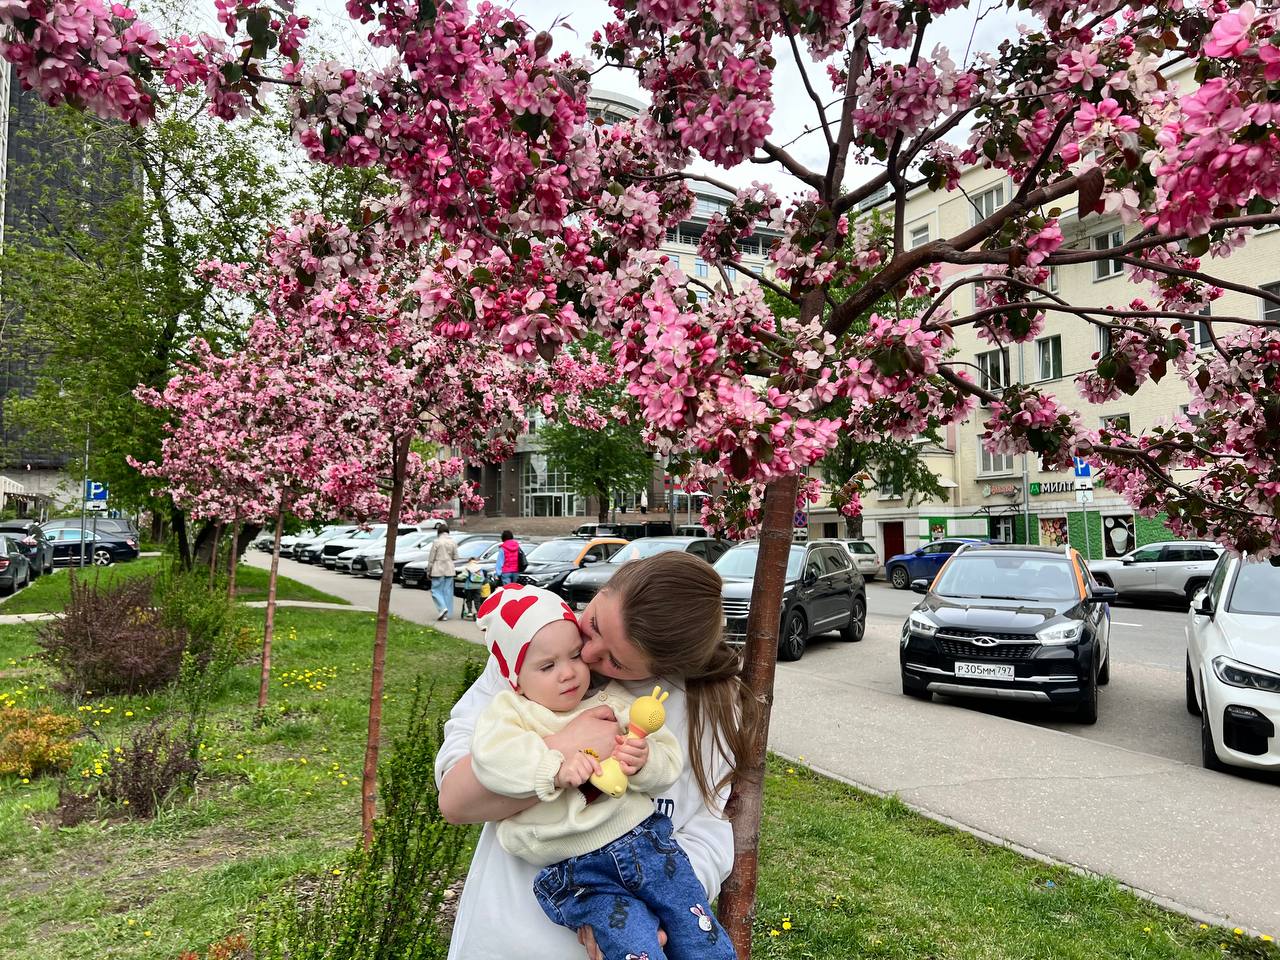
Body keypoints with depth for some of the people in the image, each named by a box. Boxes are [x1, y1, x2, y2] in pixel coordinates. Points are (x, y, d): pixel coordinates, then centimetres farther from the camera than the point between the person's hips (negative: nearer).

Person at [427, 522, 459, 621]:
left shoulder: (436, 542, -8)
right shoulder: (454, 542, 4)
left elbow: (431, 558, -5)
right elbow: (455, 558, 7)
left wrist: (428, 571, 2)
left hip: (438, 569, -4)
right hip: (450, 570, 4)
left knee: (436, 590, 4)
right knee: (448, 591, 8)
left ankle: (443, 607, -16)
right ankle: (446, 614, 9)